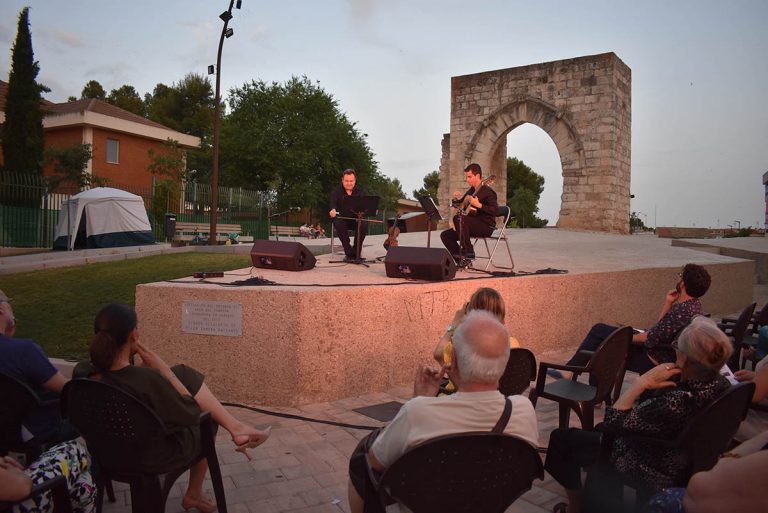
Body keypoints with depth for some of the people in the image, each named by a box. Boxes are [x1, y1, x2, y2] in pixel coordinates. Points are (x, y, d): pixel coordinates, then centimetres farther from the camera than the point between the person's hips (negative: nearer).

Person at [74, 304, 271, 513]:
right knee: (206, 420, 24)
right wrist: (161, 368, -22)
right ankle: (193, 494, 39)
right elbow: (193, 413, -21)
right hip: (153, 457, -6)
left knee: (183, 373, 11)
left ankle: (234, 426, 18)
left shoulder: (83, 373, -19)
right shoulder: (147, 379, -38)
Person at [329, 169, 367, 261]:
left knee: (364, 224, -31)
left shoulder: (359, 192, 7)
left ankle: (356, 252, -15)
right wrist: (333, 209, -44)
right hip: (341, 218, -1)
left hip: (356, 218, 2)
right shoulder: (337, 191, 0)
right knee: (339, 224, -36)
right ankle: (349, 253, -26)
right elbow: (333, 202, -19)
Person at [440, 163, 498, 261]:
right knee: (445, 235, -1)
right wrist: (456, 199, 2)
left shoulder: (487, 191, -11)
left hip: (486, 226, -9)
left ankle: (468, 251, -24)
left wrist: (479, 205, -31)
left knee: (458, 218, -32)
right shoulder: (471, 191, 15)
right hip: (473, 225, 9)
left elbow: (495, 210, -23)